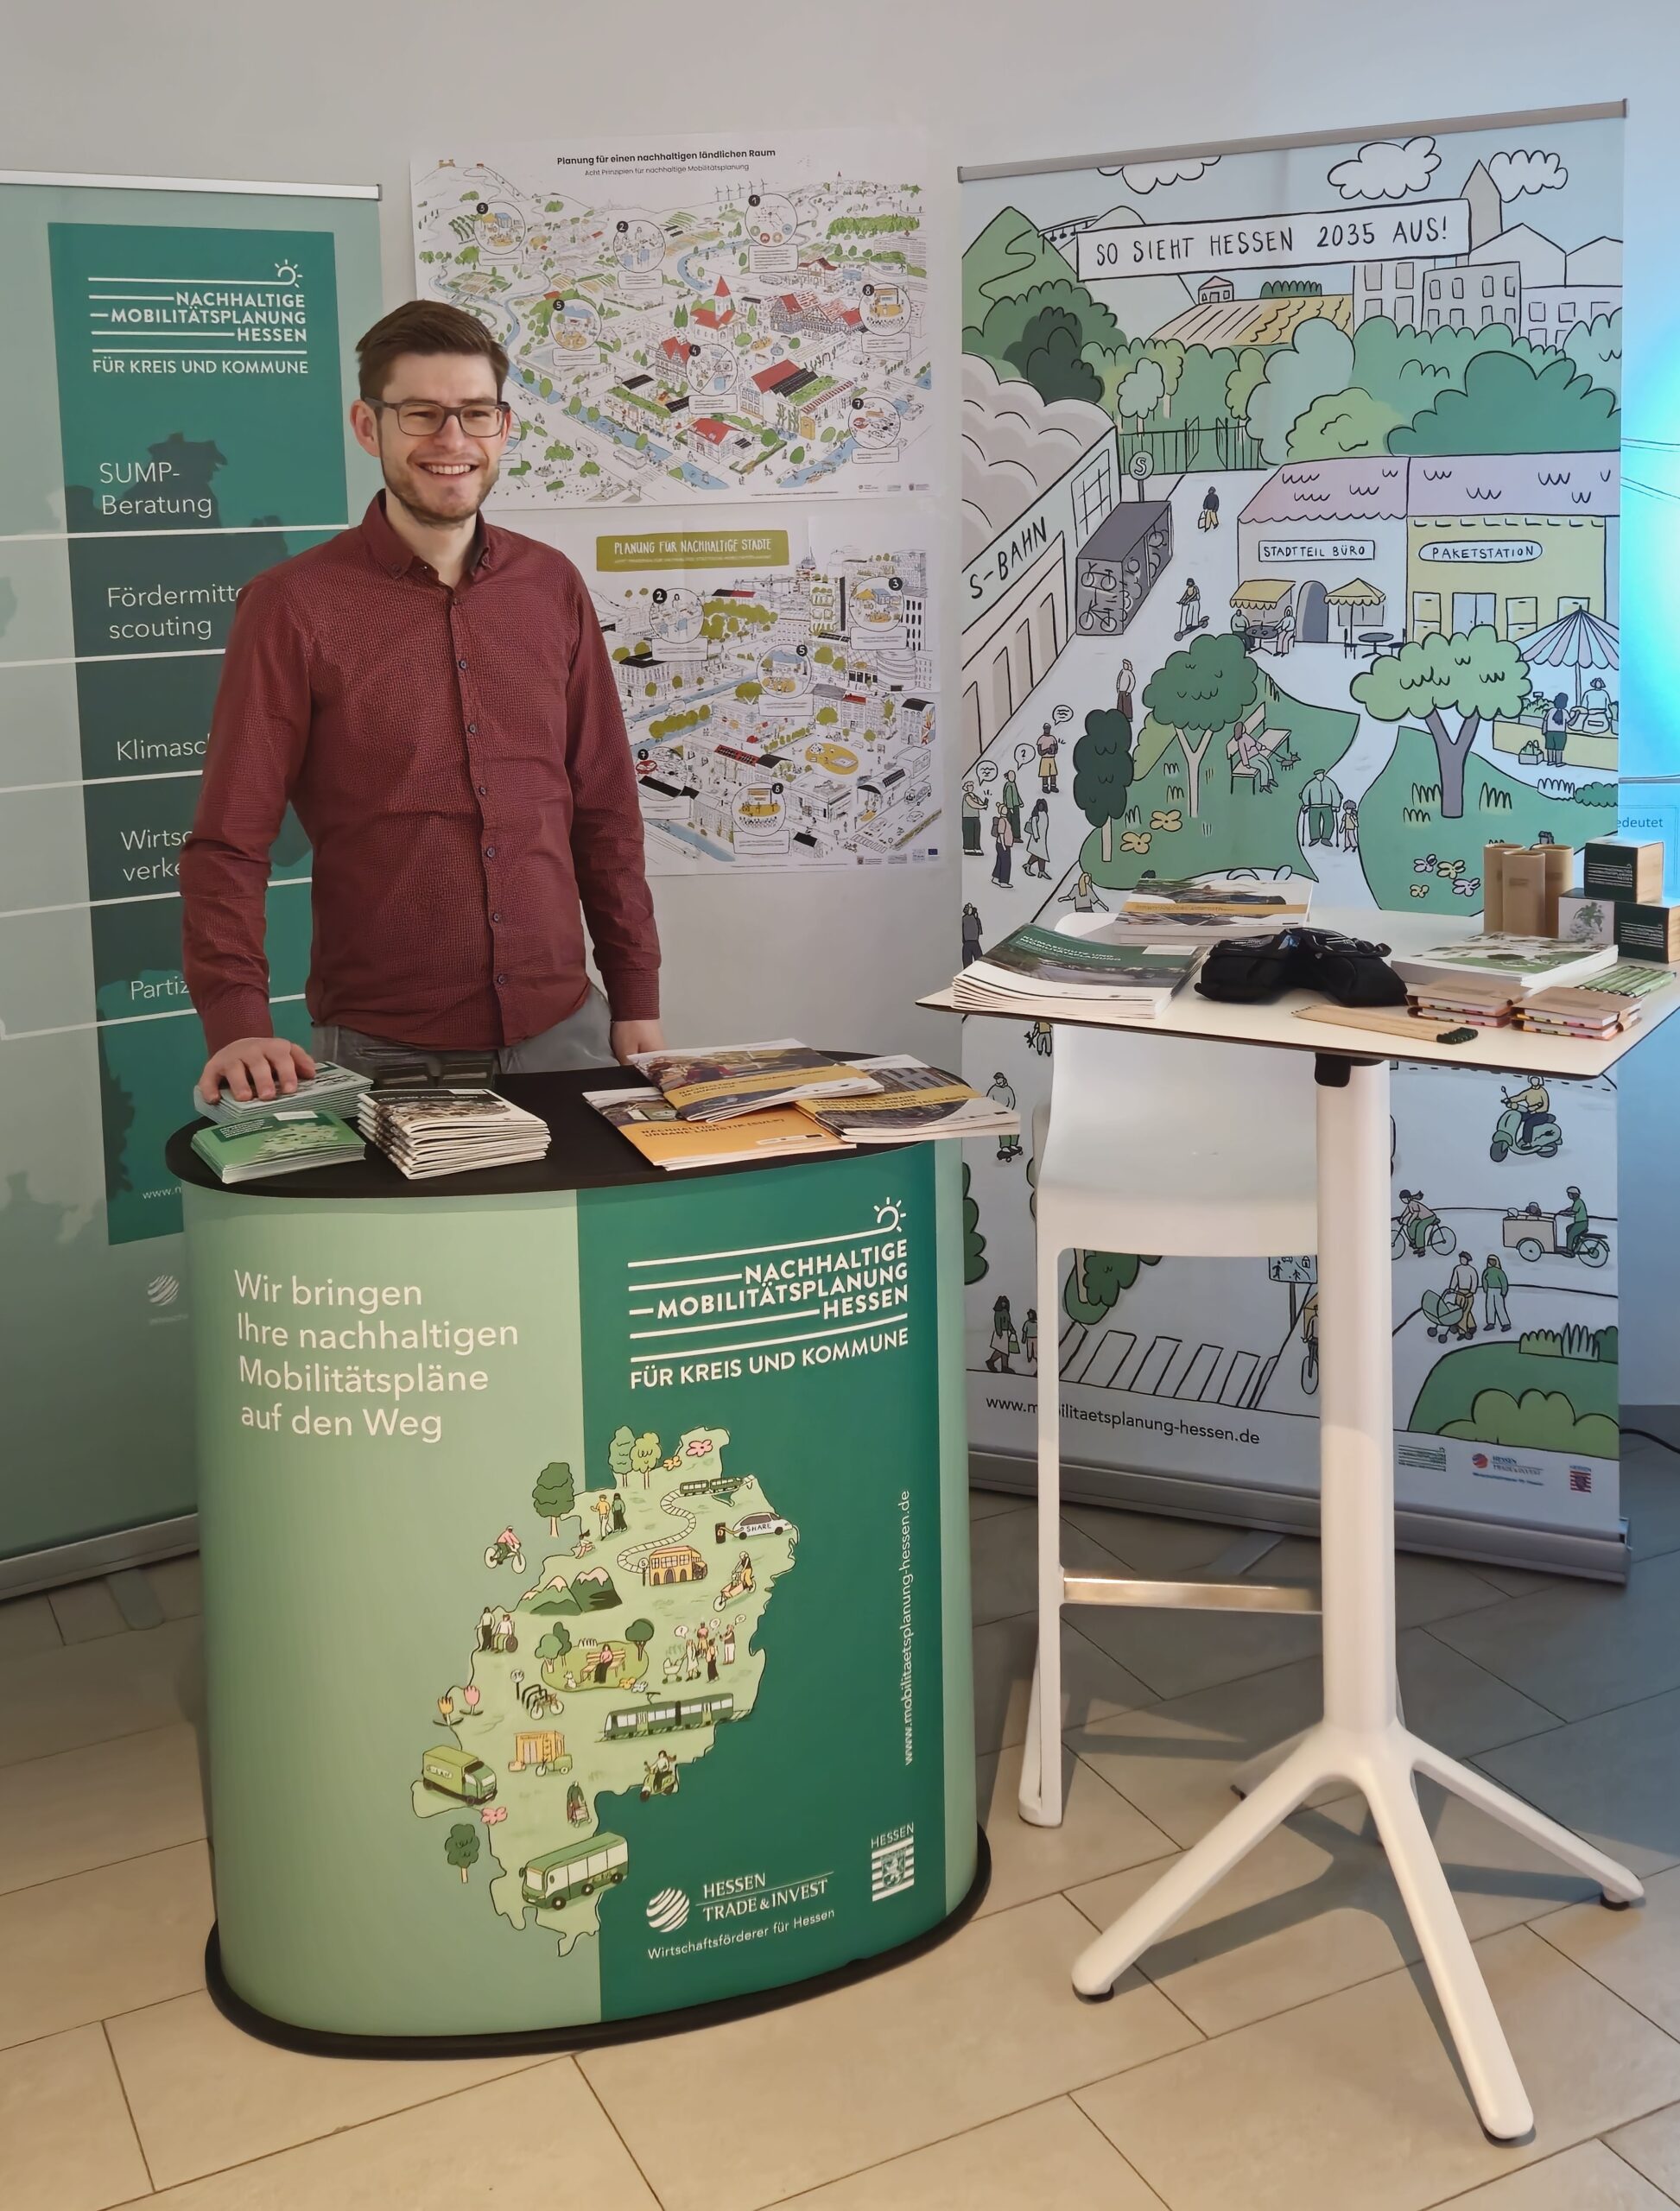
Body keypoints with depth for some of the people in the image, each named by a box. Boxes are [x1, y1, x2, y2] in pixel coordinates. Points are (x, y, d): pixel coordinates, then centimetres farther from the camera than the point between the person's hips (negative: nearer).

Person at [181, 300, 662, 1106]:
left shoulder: (551, 586, 6)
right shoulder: (291, 607, -5)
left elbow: (603, 810, 11)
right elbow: (228, 843, -7)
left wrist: (636, 1001, 8)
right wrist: (238, 1025, -21)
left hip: (561, 1031, 4)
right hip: (384, 1052, -3)